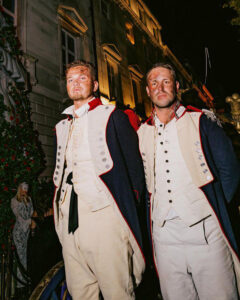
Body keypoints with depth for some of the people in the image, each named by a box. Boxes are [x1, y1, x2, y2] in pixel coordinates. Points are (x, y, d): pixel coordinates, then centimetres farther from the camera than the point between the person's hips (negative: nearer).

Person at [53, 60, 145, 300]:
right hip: (69, 218, 6)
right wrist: (60, 206, 15)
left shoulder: (112, 116, 2)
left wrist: (128, 206, -6)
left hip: (104, 213, -5)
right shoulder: (62, 127, 19)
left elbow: (134, 164, -2)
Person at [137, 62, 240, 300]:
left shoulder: (202, 121, 1)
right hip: (163, 234, 3)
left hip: (205, 230, -2)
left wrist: (213, 207, -2)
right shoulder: (142, 132, 9)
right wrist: (155, 207, 6)